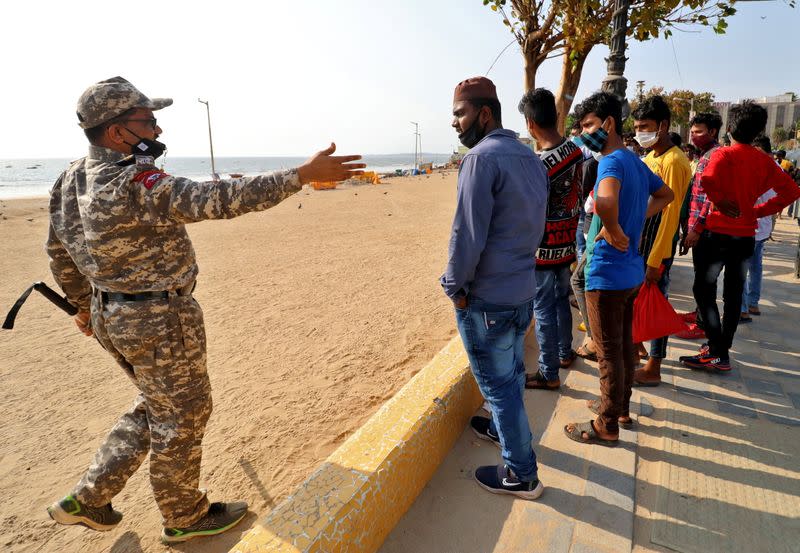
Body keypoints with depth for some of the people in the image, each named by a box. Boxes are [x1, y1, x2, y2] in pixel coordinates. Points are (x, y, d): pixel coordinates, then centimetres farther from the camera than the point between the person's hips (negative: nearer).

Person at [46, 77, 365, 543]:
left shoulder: (71, 181, 4)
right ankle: (184, 517, 31)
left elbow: (60, 253, 14)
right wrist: (304, 175, -32)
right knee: (182, 416, 10)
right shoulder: (137, 186, -25)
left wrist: (85, 303, 29)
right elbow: (220, 199, -33)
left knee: (155, 407, 26)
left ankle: (89, 500, 34)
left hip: (111, 316, 9)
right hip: (161, 322, -9)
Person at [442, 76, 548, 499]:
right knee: (511, 371, 25)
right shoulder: (531, 158, 9)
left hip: (486, 298, -9)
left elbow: (468, 234, -23)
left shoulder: (482, 158, -19)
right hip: (523, 289, 9)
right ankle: (502, 427, 47)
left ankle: (521, 474, 19)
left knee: (498, 382, 5)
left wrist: (455, 285, -12)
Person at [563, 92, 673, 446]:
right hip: (632, 270, 9)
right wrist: (637, 220, 13)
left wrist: (613, 231, -24)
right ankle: (621, 406, 37)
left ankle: (607, 426, 18)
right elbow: (665, 195, 27)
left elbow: (606, 201, -42)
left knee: (609, 352, 3)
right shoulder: (636, 162, 9)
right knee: (625, 344, 20)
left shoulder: (612, 162, -20)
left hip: (607, 274, -9)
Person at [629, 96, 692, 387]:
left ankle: (653, 369, 10)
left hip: (658, 243, -8)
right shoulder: (649, 157, 12)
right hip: (639, 239, 8)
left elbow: (670, 214, -19)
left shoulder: (674, 161, -15)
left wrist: (656, 261, -20)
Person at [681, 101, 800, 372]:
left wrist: (721, 202, -14)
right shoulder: (765, 161, 7)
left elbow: (707, 180, -30)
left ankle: (717, 354, -4)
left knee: (704, 290, 1)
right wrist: (760, 210, 6)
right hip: (746, 235, 6)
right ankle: (723, 347, 23)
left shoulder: (723, 155, -10)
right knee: (734, 294, 13)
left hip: (718, 233, -6)